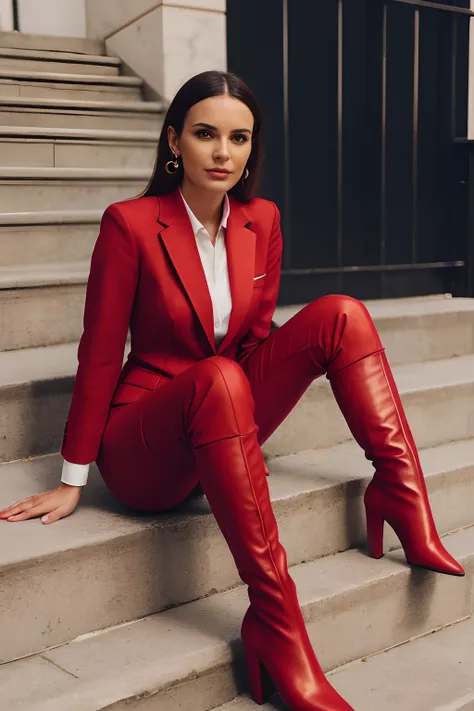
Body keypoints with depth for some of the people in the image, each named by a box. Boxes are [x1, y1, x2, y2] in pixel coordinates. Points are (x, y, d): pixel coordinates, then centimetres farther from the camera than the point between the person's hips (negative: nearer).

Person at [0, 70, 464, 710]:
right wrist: (73, 480, -8)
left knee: (341, 315, -11)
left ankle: (403, 499, -15)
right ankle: (275, 620, -38)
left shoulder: (262, 221, 2)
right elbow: (99, 356, -10)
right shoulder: (130, 223, -12)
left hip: (227, 425, 5)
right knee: (219, 379, -39)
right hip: (144, 454, -5)